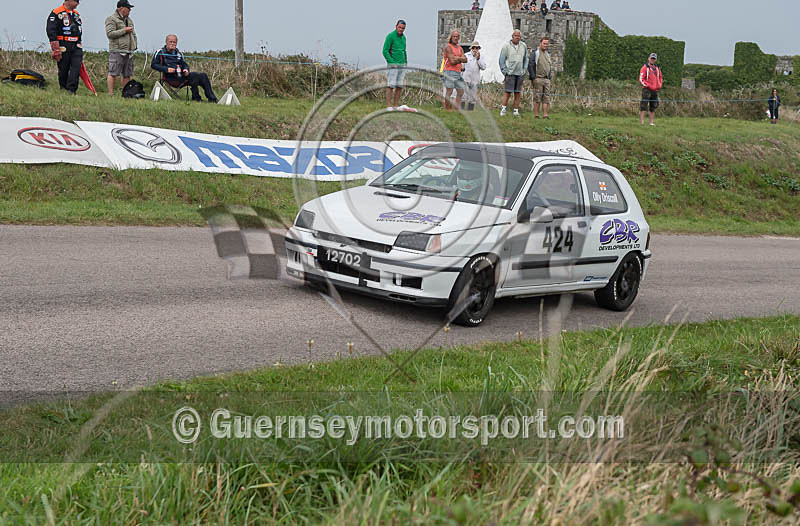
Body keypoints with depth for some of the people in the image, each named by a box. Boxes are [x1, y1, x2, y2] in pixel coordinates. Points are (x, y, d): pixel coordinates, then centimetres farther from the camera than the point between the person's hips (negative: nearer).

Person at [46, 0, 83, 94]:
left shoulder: (76, 13, 17)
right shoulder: (56, 13, -6)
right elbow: (51, 31, -11)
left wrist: (79, 43, 22)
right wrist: (55, 48, -16)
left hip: (76, 47, 5)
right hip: (63, 47, -5)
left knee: (76, 67, -10)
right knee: (63, 70, 3)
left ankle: (71, 89, -13)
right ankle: (63, 89, 15)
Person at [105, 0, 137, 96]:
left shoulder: (129, 19, 22)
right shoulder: (111, 19, -4)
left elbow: (133, 33, 30)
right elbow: (110, 33, -15)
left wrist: (134, 45, 17)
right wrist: (124, 31, -13)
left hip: (129, 51, 8)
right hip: (117, 51, -8)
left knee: (127, 74, 6)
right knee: (113, 73, -8)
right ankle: (111, 94, -7)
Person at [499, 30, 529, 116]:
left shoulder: (524, 46, 9)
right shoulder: (506, 46, -3)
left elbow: (525, 59, 20)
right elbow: (502, 59, -1)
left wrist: (524, 69, 11)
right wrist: (504, 71, -5)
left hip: (520, 73, 4)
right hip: (510, 73, -4)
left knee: (518, 93, 3)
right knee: (508, 92, -8)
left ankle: (516, 111, 7)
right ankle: (503, 109, -2)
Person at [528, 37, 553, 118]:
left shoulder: (547, 54, 19)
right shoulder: (535, 52, -3)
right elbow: (530, 65, -9)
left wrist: (550, 77, 17)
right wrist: (533, 77, -14)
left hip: (547, 79, 6)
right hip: (538, 79, -6)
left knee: (546, 98, 1)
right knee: (537, 97, -6)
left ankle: (545, 115, 1)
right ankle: (536, 115, -3)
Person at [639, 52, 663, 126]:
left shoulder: (657, 68, 16)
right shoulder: (645, 67, -4)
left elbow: (660, 78, 27)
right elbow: (641, 79, -10)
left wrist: (659, 85, 10)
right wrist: (648, 86, -14)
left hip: (655, 91, 7)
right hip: (647, 90, -7)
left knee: (653, 107, 10)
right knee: (643, 107, -9)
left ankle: (652, 122, 16)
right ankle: (642, 122, -9)